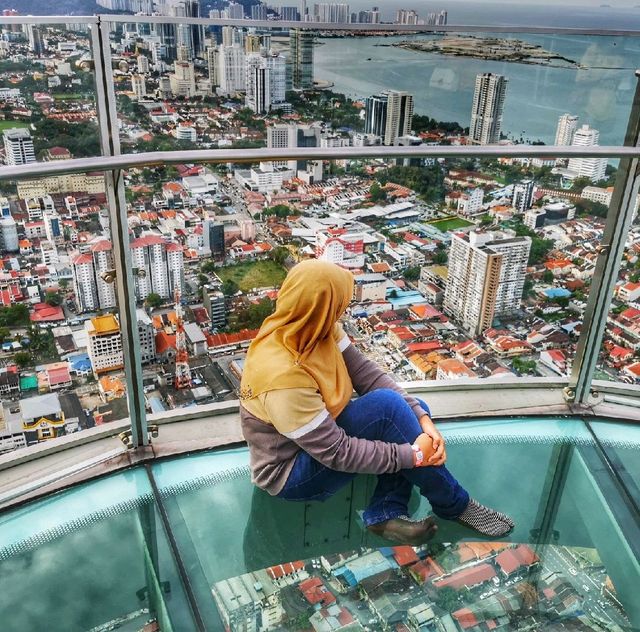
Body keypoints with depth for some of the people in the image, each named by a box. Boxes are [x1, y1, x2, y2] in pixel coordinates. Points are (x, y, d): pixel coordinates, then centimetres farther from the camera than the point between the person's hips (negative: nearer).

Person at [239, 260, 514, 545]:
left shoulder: (313, 330, -12)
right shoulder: (282, 377, -34)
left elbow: (366, 374, -8)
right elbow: (337, 453, -28)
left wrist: (422, 417, -18)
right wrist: (413, 454, -22)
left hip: (322, 433, 9)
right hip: (291, 474, -8)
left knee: (414, 409, 0)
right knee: (388, 407, -26)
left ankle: (386, 512, -6)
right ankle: (454, 505, -8)